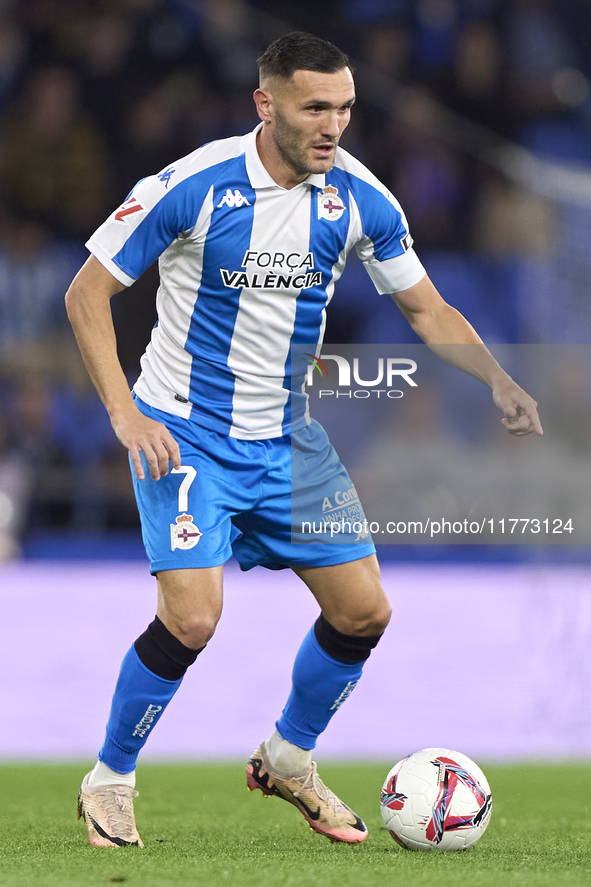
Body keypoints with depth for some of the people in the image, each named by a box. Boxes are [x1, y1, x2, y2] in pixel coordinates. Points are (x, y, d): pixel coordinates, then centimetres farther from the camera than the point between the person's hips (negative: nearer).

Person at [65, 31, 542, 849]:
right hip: (186, 435, -5)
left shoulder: (359, 199, -7)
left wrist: (498, 381, -11)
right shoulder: (192, 188, -19)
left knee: (363, 610, 2)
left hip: (289, 437, 5)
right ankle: (109, 782, 4)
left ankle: (289, 761, 27)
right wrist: (125, 413, -19)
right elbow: (88, 293, -11)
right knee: (192, 619, -19)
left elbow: (426, 308, 6)